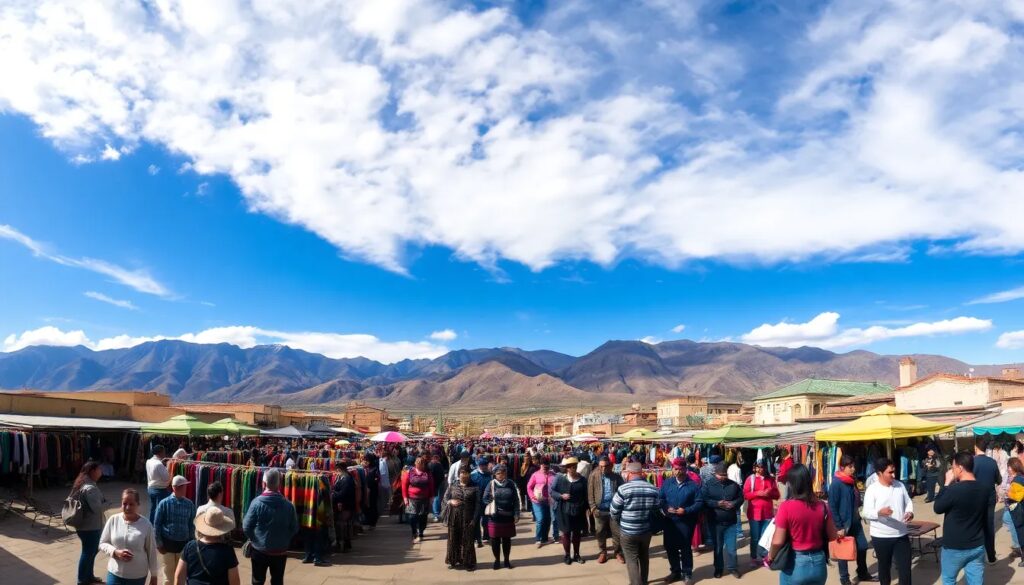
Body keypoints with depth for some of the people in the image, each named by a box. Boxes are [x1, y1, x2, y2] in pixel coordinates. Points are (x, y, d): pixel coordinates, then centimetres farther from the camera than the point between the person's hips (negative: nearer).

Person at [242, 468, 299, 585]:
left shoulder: (257, 503, -17)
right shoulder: (288, 505, -11)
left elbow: (246, 527, -11)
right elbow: (294, 529, -3)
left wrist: (254, 539, 9)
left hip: (260, 550, -2)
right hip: (280, 552, 2)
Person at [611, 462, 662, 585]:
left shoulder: (623, 489, -17)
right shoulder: (653, 489, -3)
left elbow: (614, 511, -10)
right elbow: (657, 510, 7)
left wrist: (619, 521, 11)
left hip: (628, 531, -5)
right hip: (646, 530, 5)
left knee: (632, 559, 6)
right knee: (644, 557, 22)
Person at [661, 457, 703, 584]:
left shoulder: (694, 485, -6)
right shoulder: (667, 484, 3)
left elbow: (699, 502, -10)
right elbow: (661, 499, 2)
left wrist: (686, 510, -21)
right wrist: (666, 508, -17)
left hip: (686, 522, -3)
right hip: (669, 521, 4)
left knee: (685, 548, 5)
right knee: (670, 547, 12)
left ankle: (687, 573, 22)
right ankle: (675, 571, 29)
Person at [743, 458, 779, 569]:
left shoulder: (771, 479, 5)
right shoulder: (750, 479, -4)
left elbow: (777, 495, 8)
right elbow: (745, 495, -7)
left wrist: (770, 493, -13)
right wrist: (757, 493, -20)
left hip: (767, 513, 2)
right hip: (754, 513, -2)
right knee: (755, 537, 6)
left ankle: (764, 557, 18)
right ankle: (754, 558, 17)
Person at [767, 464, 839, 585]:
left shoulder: (786, 507, -17)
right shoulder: (822, 506, -4)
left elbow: (777, 542, -16)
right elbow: (832, 536, 6)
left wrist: (770, 556, 4)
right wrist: (840, 534, 29)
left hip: (795, 564, -4)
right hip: (818, 563, 4)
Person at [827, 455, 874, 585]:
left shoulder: (852, 481, 4)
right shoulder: (836, 484, -20)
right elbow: (832, 507, -19)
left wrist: (858, 517, 12)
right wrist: (838, 527, -19)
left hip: (855, 522, 8)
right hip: (843, 524, -7)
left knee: (862, 546, 16)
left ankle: (862, 573, 36)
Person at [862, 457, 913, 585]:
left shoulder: (900, 485, 2)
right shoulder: (872, 489, -13)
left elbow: (908, 502, 13)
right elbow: (866, 513, -16)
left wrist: (910, 511, -9)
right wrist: (879, 512, -36)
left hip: (901, 535, 3)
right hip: (881, 536, -3)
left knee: (905, 566, 5)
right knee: (884, 566, 14)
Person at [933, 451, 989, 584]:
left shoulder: (954, 489, -24)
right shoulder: (986, 488, -5)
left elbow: (938, 508, -9)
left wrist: (947, 483, -6)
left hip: (954, 547, -5)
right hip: (977, 546, 5)